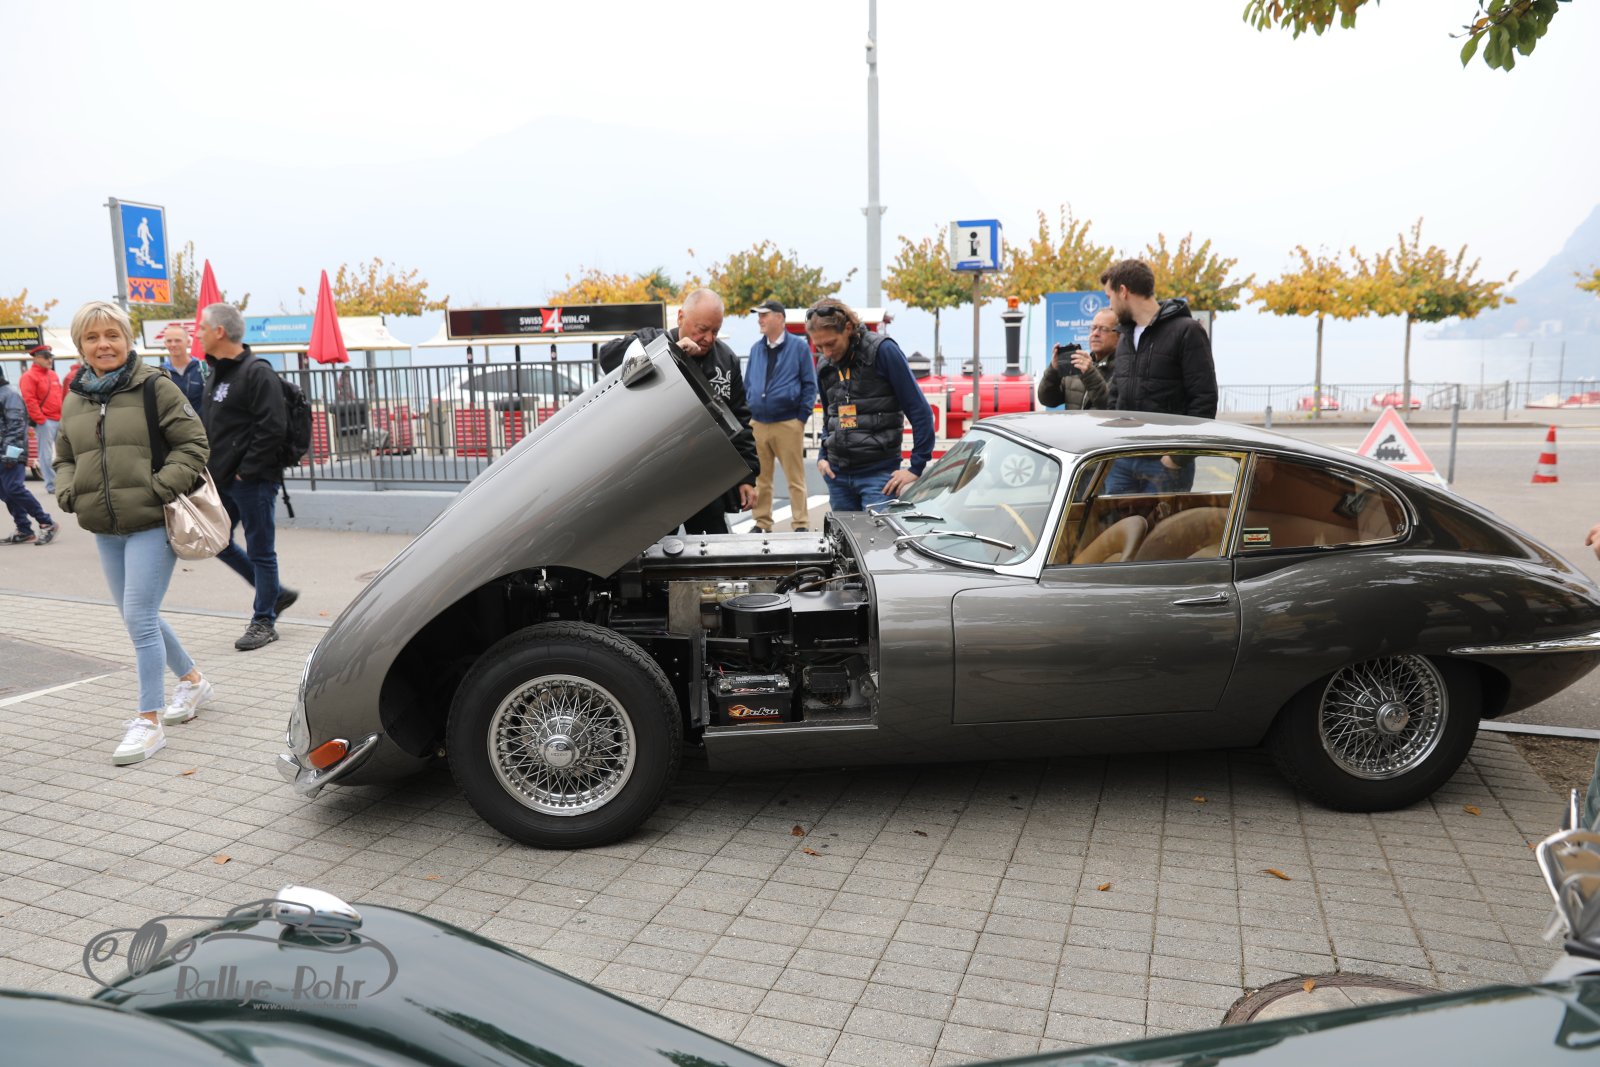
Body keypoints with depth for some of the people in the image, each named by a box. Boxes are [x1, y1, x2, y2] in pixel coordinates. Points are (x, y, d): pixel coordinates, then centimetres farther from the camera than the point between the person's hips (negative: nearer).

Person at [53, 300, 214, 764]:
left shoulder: (155, 387, -6)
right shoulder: (74, 400, 11)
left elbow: (193, 444, -7)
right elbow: (64, 458, 23)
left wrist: (159, 488, -16)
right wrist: (68, 492, 4)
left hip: (152, 524, -7)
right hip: (105, 530, 7)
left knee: (140, 617, -10)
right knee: (138, 617, 14)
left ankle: (149, 720, -1)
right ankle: (192, 680, 35)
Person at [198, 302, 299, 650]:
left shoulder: (257, 372, -14)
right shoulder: (216, 373, 14)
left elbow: (272, 428, -21)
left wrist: (246, 470, -19)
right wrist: (214, 468, 10)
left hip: (252, 481, -9)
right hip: (223, 480, 9)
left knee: (260, 551, 1)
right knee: (220, 543, 14)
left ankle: (263, 621, 13)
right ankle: (276, 593, 27)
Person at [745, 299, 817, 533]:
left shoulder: (799, 346, -1)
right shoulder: (756, 349, 13)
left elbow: (810, 384, -1)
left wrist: (802, 417, -7)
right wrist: (747, 416, 9)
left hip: (788, 424, -4)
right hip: (757, 424, 5)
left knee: (795, 479, 0)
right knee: (760, 478, 9)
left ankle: (801, 525, 6)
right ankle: (762, 523, 17)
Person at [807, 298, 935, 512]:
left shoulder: (882, 351, -10)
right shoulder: (825, 368, 11)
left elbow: (920, 411, -10)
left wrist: (916, 468, -12)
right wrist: (822, 456, 9)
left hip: (879, 472, -6)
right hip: (838, 474, 6)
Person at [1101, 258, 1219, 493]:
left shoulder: (1187, 331, -6)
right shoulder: (1126, 337, 18)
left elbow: (1205, 399, -11)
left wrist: (1179, 456, -16)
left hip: (1165, 463, -7)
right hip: (1121, 463, 7)